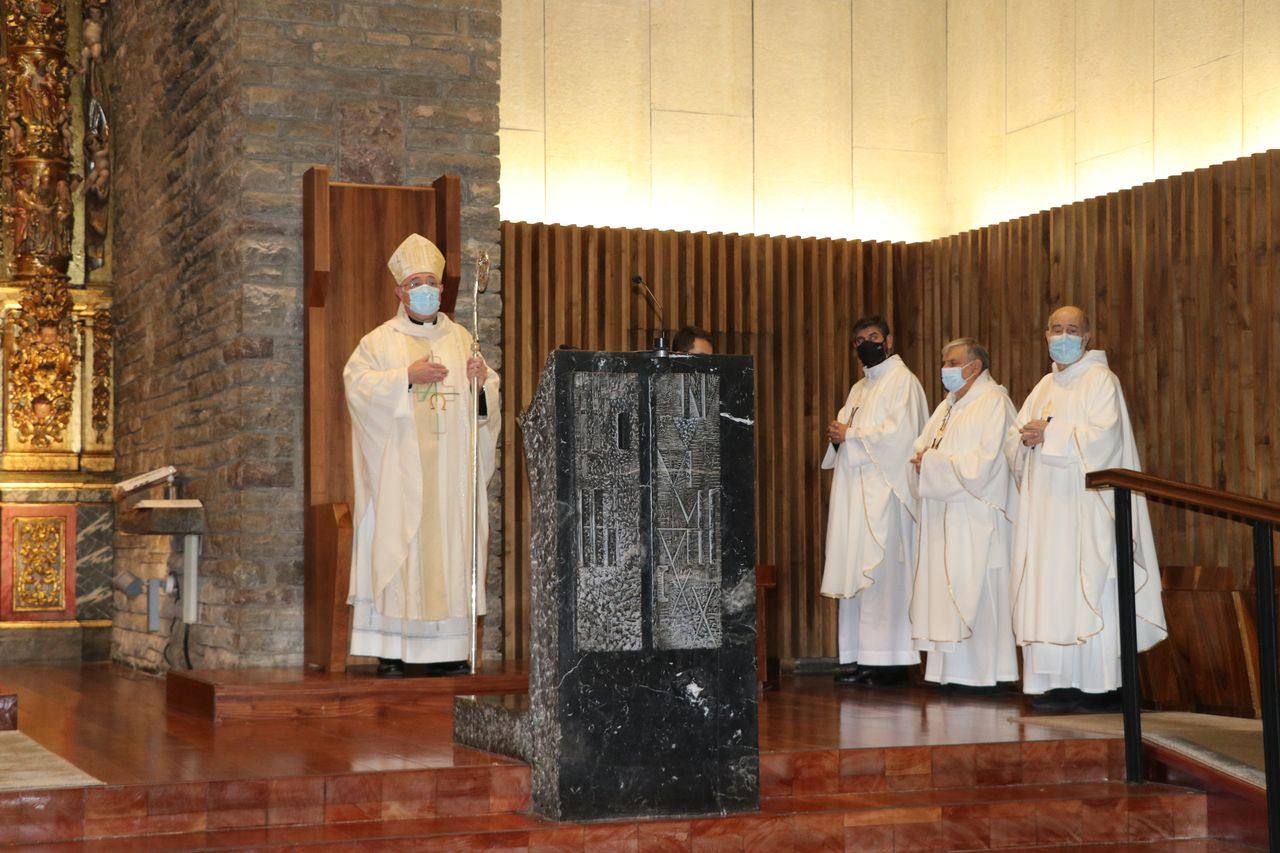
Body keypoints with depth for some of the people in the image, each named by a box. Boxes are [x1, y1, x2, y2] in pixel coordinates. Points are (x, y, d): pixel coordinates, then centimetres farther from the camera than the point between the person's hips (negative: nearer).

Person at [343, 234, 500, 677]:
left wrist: (483, 379, -8)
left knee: (449, 543, 1)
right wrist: (407, 376, -17)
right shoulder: (381, 341, 5)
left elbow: (488, 396, 15)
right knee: (395, 541, -7)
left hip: (450, 467, 3)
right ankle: (390, 648, -4)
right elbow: (357, 381, -9)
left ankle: (446, 649, 5)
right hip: (399, 467, -3)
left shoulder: (460, 338, 15)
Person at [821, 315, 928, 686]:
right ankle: (863, 659, 7)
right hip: (854, 489, 8)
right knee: (854, 573, 5)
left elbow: (899, 434, -14)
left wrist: (850, 435, -9)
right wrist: (838, 434, 1)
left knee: (882, 572, -11)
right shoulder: (859, 388, 24)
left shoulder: (903, 381, -3)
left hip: (884, 491, -8)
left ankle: (892, 660, -9)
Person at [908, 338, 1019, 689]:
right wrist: (922, 459, -4)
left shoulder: (993, 403, -8)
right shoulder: (948, 405, 19)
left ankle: (981, 668, -1)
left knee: (974, 591, -7)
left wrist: (933, 462, -12)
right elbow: (922, 447, 19)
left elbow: (982, 464, -17)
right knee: (945, 591, 5)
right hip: (942, 515, 8)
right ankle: (950, 669, 8)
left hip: (975, 517, -8)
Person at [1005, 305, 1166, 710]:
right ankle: (1061, 681, 5)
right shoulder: (1045, 387, 19)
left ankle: (1100, 684, -5)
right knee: (1049, 590, 3)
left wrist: (1050, 434, -14)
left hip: (1085, 506, -7)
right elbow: (1013, 440, 15)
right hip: (1046, 506, 7)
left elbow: (1103, 437, -16)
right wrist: (1027, 439, -7)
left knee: (1088, 587, -8)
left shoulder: (1100, 380, -3)